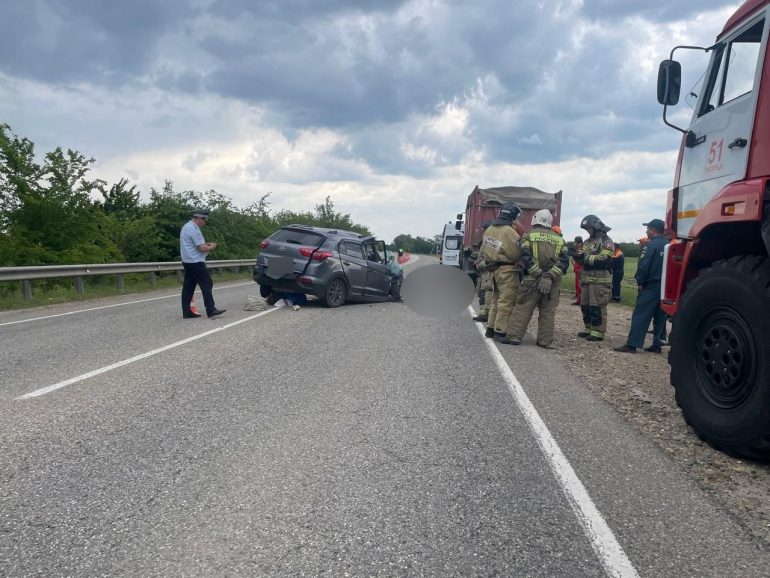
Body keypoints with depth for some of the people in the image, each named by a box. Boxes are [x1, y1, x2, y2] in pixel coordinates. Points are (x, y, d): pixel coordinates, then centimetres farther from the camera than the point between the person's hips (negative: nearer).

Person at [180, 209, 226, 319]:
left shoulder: (187, 226, 16)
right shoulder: (194, 229, -16)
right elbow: (202, 248, -19)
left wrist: (205, 245, 14)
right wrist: (211, 247, -1)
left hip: (188, 261, 10)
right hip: (195, 262, -10)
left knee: (188, 286, 8)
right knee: (207, 285, -7)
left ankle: (186, 312, 9)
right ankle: (211, 310, -7)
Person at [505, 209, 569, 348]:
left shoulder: (528, 236, 2)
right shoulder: (559, 239, 13)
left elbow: (526, 256, -12)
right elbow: (565, 260, 1)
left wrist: (537, 273, -12)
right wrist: (551, 275, -9)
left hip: (532, 279, -3)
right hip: (553, 281, 3)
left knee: (523, 308, 2)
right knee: (548, 311, 8)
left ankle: (514, 336, 0)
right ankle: (545, 340, 10)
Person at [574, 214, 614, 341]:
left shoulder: (606, 241, -6)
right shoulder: (588, 241, 20)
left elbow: (604, 260, -18)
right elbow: (584, 259, 22)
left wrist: (585, 257, -21)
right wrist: (578, 257, -2)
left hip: (600, 280, -8)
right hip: (586, 279, 8)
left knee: (597, 306, -8)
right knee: (585, 305, 11)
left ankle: (598, 332, -4)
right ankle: (589, 329, 21)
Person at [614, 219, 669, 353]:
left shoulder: (650, 245, -11)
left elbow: (643, 266, -16)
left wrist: (640, 282, -5)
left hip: (651, 286, -7)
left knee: (640, 315, -7)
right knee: (660, 316, 11)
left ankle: (632, 344, -10)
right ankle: (657, 345, 15)